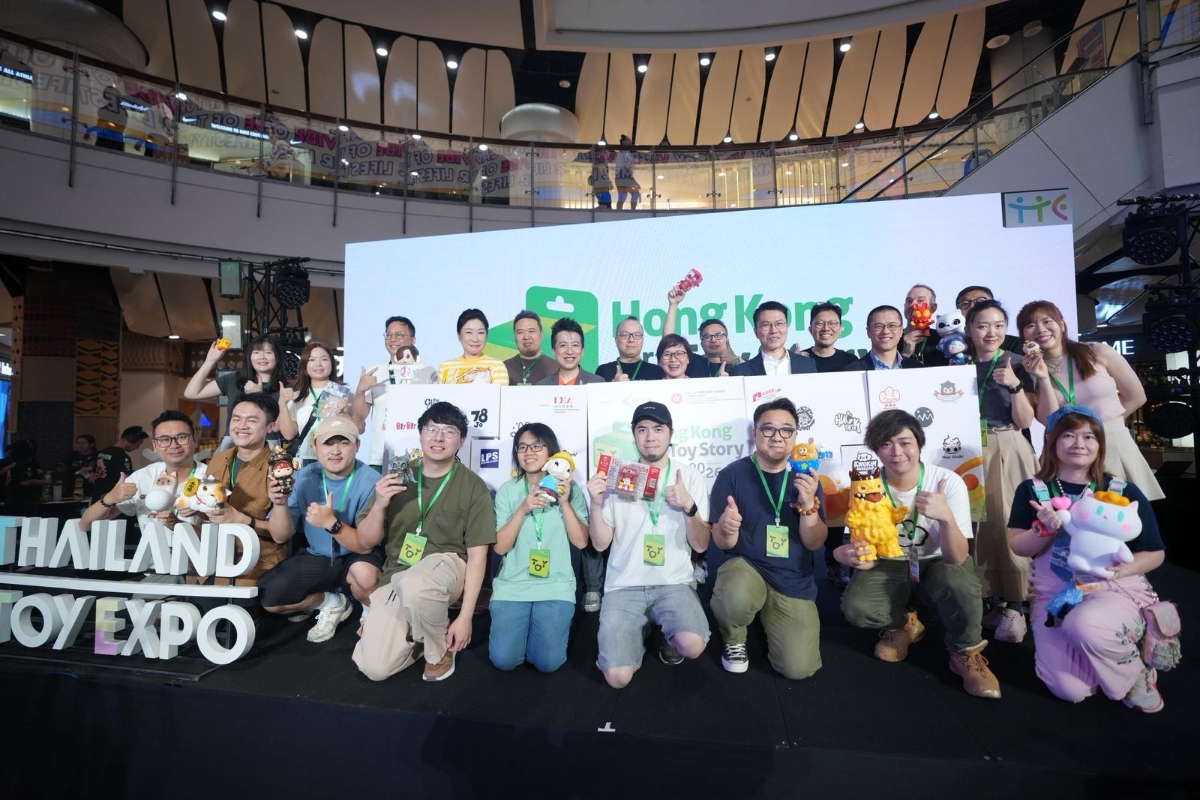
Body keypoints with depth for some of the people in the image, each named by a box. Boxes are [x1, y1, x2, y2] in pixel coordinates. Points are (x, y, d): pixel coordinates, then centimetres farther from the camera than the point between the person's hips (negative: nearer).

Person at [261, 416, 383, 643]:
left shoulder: (370, 482, -22)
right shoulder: (304, 478, -9)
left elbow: (366, 545, -24)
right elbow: (281, 537, -8)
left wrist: (331, 523, -39)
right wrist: (280, 503, -28)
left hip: (357, 557, -4)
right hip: (316, 558, 4)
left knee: (364, 573, -35)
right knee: (268, 597, -13)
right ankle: (331, 603, 12)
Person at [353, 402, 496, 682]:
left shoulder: (473, 486, -7)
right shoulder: (399, 477, 2)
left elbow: (477, 555, -8)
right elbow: (366, 541, 5)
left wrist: (465, 616, -13)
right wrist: (379, 505, -15)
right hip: (396, 575, 3)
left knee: (413, 585, -38)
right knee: (375, 668, -13)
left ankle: (440, 650, -7)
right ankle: (418, 632, 19)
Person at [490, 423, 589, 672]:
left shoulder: (570, 489, 1)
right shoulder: (507, 490, 2)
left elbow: (581, 542, -5)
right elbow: (500, 547, -4)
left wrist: (564, 503, -16)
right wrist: (523, 510, -17)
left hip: (556, 587, 0)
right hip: (513, 585, 1)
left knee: (548, 662, -13)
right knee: (503, 659, -13)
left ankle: (546, 625, 18)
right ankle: (522, 628, 18)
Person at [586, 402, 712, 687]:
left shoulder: (690, 477, 1)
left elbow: (701, 545, -1)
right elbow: (600, 544, 1)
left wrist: (689, 507, -19)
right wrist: (597, 504, -16)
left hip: (675, 583, 0)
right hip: (624, 585, 0)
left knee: (692, 646, -28)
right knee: (618, 677, -14)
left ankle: (669, 637, 10)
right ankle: (640, 632, 19)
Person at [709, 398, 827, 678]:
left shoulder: (805, 478, 0)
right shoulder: (732, 475, -9)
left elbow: (815, 543, -4)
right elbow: (722, 543, -8)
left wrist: (809, 504, -22)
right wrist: (727, 529, -33)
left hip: (794, 583, 3)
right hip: (745, 567, -2)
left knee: (799, 668, -10)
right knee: (735, 601, -37)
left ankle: (767, 619, 23)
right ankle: (734, 640, 1)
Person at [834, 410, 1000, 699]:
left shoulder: (949, 482, -21)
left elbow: (957, 558, -25)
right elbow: (864, 554, -13)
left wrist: (946, 517, -47)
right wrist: (845, 554, -39)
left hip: (938, 564, -1)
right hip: (890, 565, 1)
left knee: (958, 582, -36)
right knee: (855, 608, -25)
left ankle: (965, 652, -4)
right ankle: (902, 624, 12)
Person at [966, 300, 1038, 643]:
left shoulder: (1016, 364, 0)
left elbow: (1024, 421, -4)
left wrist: (1015, 386, -18)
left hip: (1009, 450, -2)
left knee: (1012, 524, -4)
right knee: (980, 524, 2)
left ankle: (1016, 604, 8)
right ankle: (991, 598, 15)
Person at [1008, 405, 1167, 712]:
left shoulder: (1124, 493, -4)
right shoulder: (1032, 490, -2)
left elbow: (1155, 554, 2)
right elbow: (1018, 546, -2)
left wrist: (1119, 570, -15)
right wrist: (1045, 529, -21)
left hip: (1115, 591, -1)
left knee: (1082, 625, -37)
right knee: (1070, 690, -11)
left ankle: (1137, 673, -2)